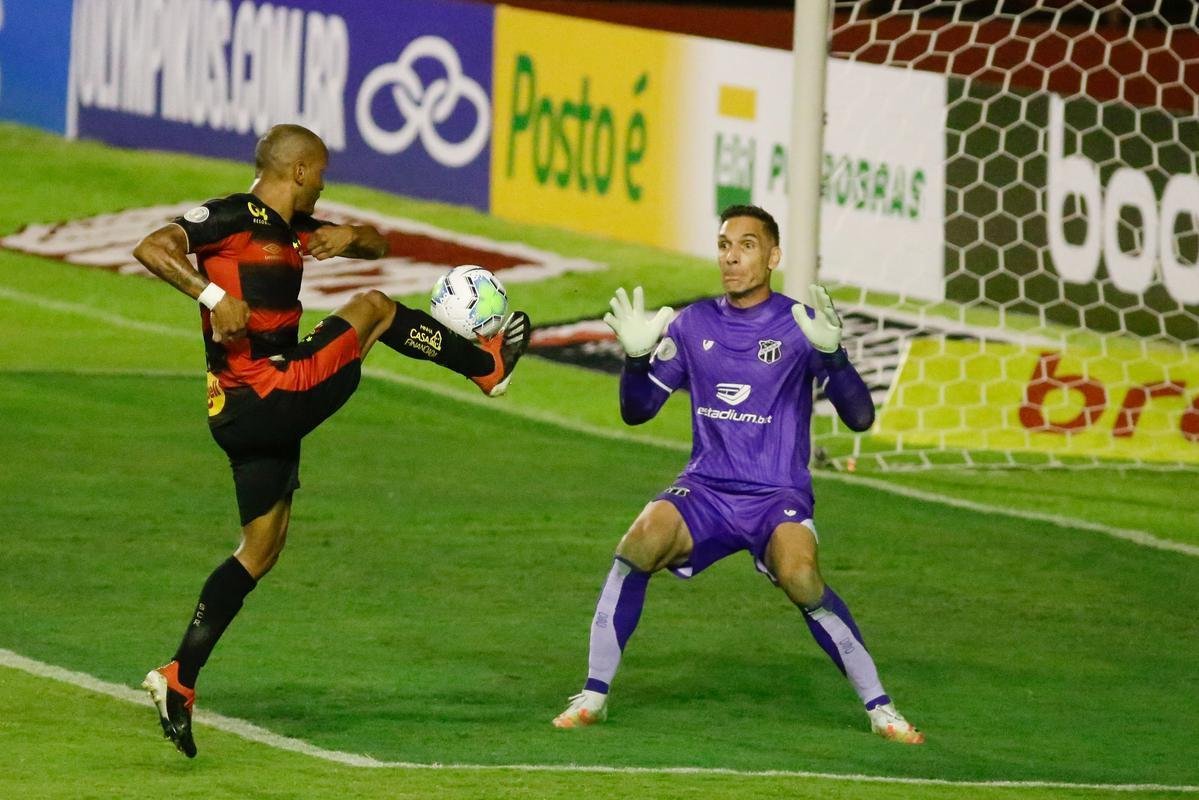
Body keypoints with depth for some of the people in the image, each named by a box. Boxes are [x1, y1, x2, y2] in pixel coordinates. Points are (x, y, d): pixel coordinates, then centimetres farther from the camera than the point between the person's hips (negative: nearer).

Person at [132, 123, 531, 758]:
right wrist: (212, 294, -31)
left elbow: (377, 246, 26)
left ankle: (179, 680, 8)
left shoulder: (289, 228, 17)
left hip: (250, 413, 10)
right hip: (268, 398, -10)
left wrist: (352, 237, 3)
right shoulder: (232, 217, -10)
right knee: (374, 307, 6)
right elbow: (151, 248, -21)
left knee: (260, 549, 12)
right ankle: (489, 365, 24)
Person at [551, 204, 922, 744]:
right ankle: (593, 695, -14)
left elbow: (859, 417, -9)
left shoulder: (798, 325, -3)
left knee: (800, 576, -33)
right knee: (641, 543, -27)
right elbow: (636, 411, 13)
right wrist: (635, 356, -7)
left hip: (779, 497, -3)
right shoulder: (693, 324, 7)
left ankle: (878, 707, -15)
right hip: (705, 491, 3)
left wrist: (830, 352, -26)